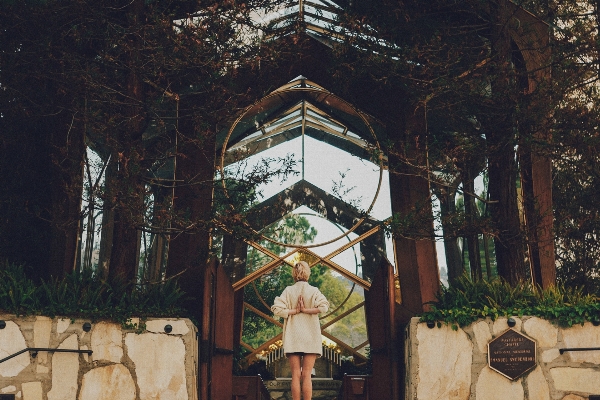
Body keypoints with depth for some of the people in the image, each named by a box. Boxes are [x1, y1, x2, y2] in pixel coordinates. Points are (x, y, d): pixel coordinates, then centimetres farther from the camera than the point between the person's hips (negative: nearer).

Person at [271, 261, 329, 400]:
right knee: (306, 375, 1)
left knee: (296, 375, 3)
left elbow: (277, 309, -10)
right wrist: (305, 310, -8)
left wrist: (294, 311, -1)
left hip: (292, 337, 1)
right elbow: (324, 307, -17)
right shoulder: (313, 290, 0)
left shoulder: (288, 291, 1)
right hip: (310, 336, 0)